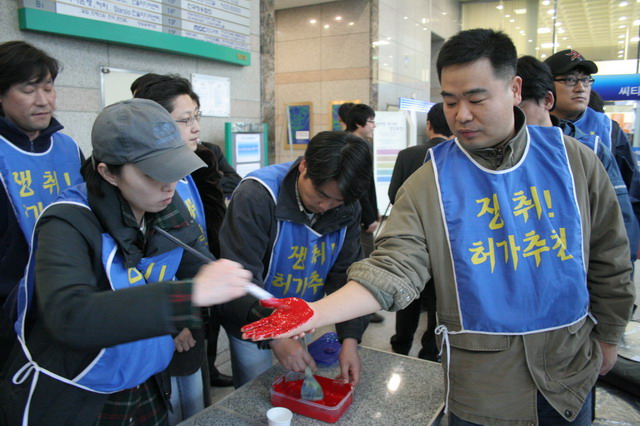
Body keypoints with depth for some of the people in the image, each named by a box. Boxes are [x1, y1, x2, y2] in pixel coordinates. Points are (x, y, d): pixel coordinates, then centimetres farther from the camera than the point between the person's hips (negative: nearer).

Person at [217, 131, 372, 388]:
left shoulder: (347, 209, -11)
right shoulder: (256, 195, -28)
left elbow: (347, 276, -9)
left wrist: (350, 339, -19)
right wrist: (275, 337, -37)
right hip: (251, 324, -4)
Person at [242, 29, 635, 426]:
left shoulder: (574, 160, -5)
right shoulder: (428, 185, -12)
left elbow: (609, 261, 5)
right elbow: (390, 271, -20)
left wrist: (607, 338, 10)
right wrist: (316, 313, -34)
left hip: (572, 372, 3)